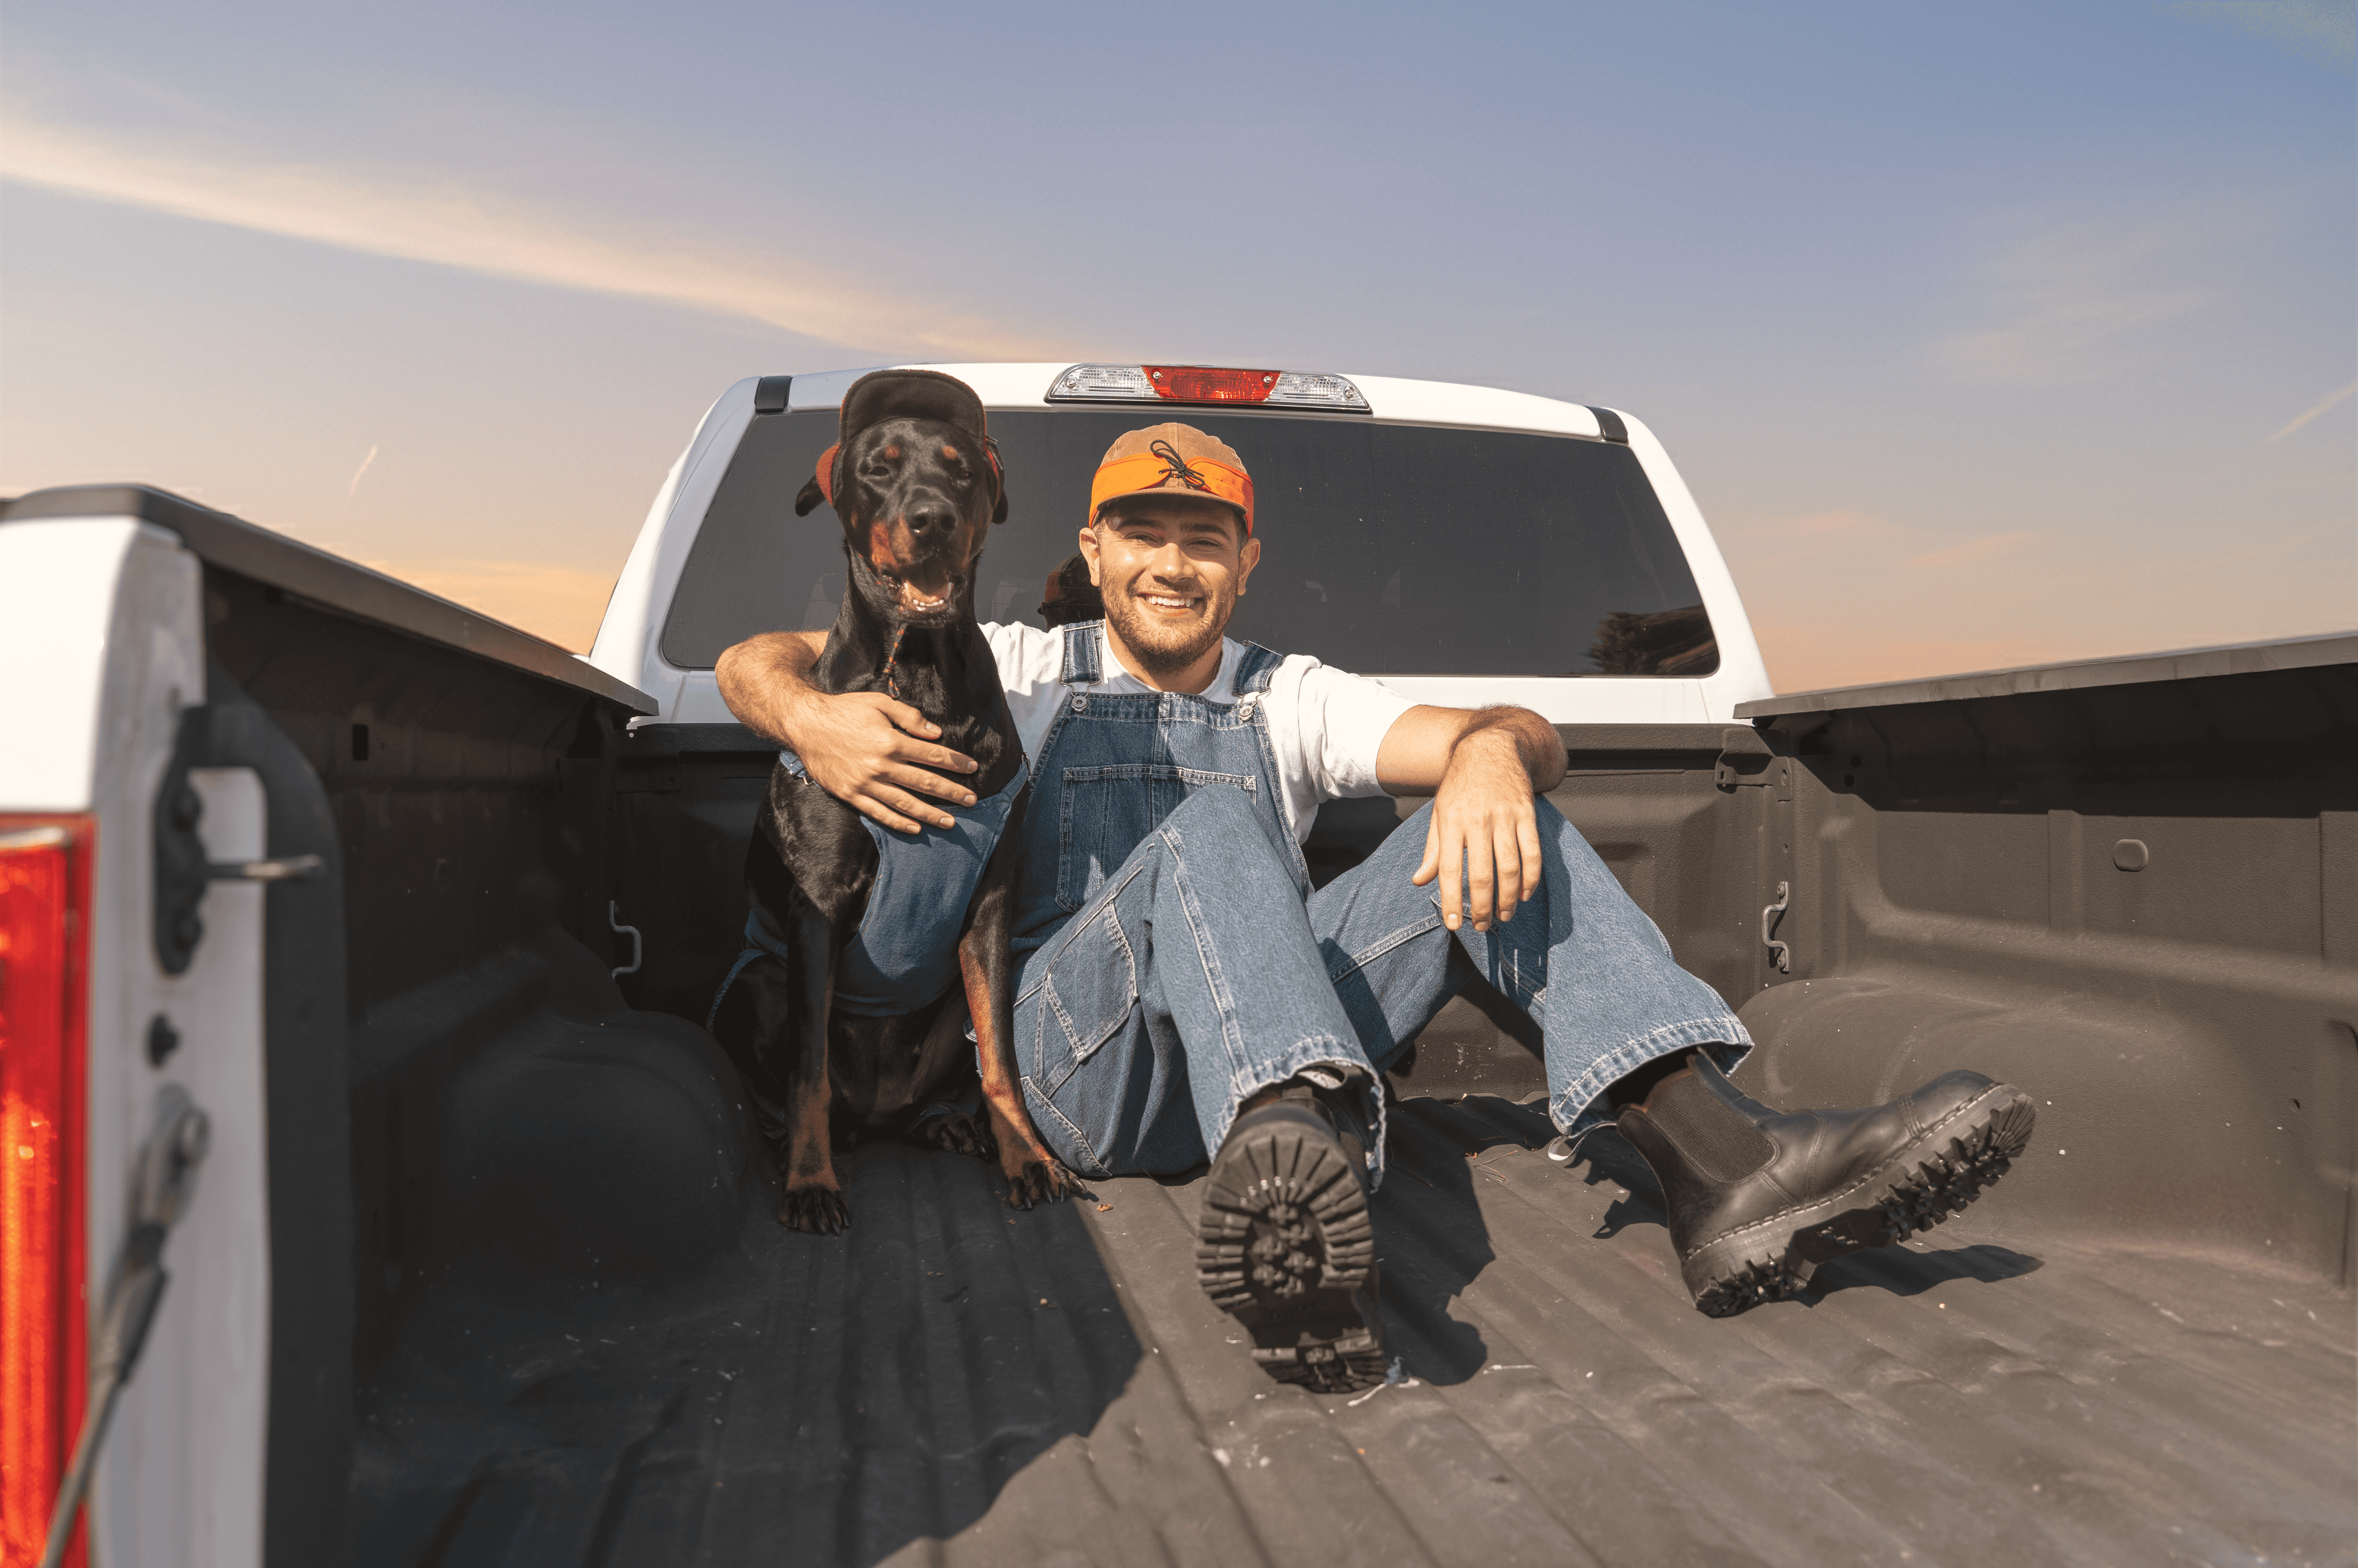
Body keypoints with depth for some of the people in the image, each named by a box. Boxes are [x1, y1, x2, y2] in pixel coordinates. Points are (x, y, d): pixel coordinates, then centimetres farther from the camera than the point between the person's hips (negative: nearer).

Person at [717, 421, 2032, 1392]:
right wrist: (811, 715, -17)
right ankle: (1302, 1164, -59)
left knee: (1502, 816, -14)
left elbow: (1526, 737, 3)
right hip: (1089, 1064, -2)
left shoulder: (1288, 701, 18)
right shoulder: (1021, 672, 14)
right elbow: (754, 659, 8)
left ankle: (1721, 1160, -33)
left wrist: (1492, 755, -24)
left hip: (1270, 1062, 3)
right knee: (1209, 832, -31)